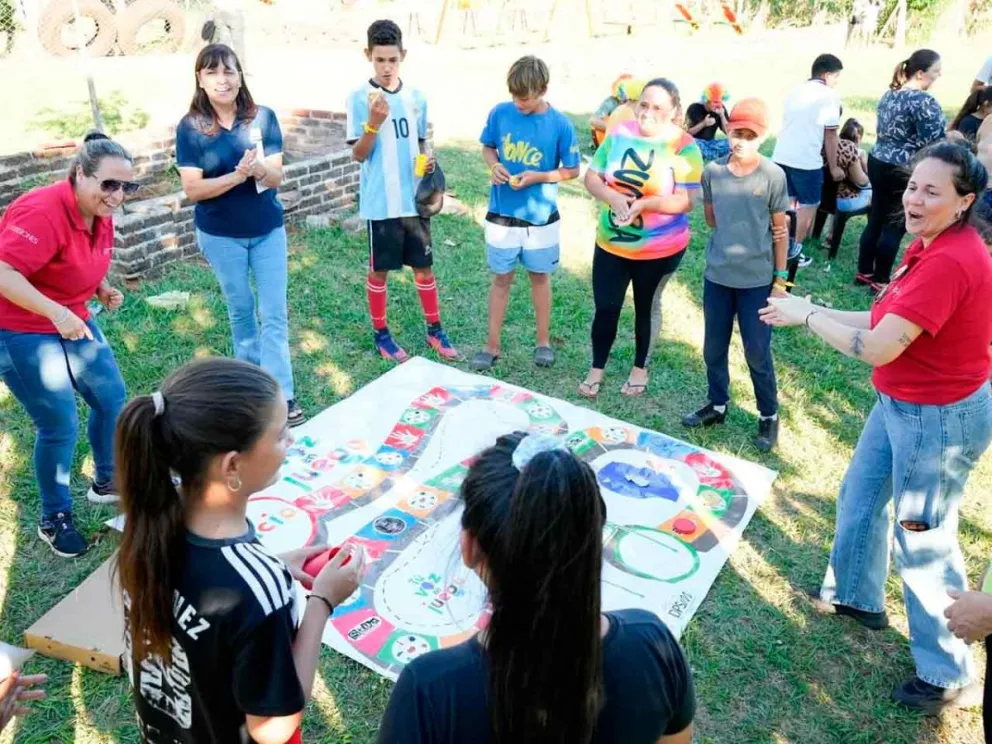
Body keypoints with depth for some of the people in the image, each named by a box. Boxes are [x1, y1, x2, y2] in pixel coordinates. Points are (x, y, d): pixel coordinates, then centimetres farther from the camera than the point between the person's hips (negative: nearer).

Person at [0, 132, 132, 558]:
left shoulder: (100, 216, 1)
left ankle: (107, 482, 36)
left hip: (73, 322, 9)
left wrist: (103, 291, -2)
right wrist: (55, 313, -40)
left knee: (112, 398, 13)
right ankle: (55, 519, 18)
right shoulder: (43, 212, -27)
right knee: (60, 426, -4)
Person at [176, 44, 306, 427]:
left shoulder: (263, 117, -7)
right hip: (220, 235, -1)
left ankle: (281, 395, 3)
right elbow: (192, 190, -14)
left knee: (274, 313, -1)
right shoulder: (190, 127, -10)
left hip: (268, 230, 1)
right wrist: (237, 175, -28)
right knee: (240, 309, 14)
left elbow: (277, 177, -8)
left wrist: (260, 168, -32)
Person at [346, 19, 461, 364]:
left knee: (424, 267, 12)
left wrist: (428, 158, -6)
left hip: (415, 198, 4)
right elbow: (358, 155, -10)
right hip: (381, 203, -4)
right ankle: (380, 334, 24)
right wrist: (374, 123, -26)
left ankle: (435, 331, 26)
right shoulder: (360, 98, -8)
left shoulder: (416, 97, 5)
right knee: (379, 270, 9)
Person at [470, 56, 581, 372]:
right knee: (501, 278, 10)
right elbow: (488, 146, 9)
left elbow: (572, 170, -5)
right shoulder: (500, 113, -8)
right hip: (502, 214, 1)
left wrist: (538, 177, -20)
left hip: (541, 217, -1)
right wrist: (494, 166, -13)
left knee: (539, 276, 15)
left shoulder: (560, 124, -12)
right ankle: (492, 345, 20)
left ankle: (543, 341, 30)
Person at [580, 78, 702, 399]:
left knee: (645, 307, 17)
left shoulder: (684, 147, -14)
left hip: (660, 249, -2)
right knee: (605, 308, 7)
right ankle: (596, 369, 28)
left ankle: (640, 368, 36)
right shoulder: (620, 134, -5)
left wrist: (644, 203, -31)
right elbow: (591, 176, -2)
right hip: (611, 243, 2)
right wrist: (611, 196, -22)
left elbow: (686, 201, -18)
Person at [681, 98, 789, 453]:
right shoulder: (712, 171, -4)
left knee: (757, 352, 6)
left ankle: (769, 416, 24)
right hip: (717, 275, 3)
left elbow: (781, 230, -3)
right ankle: (717, 405, 35)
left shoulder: (773, 176, -10)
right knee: (714, 348, 15)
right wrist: (733, 240, 0)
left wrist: (781, 279, -3)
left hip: (757, 279, -3)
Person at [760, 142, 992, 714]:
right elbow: (890, 322, 5)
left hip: (939, 418, -10)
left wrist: (806, 316, -15)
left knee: (924, 541, 4)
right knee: (859, 497, 25)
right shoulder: (933, 245, 3)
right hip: (902, 403, 10)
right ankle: (856, 595, 49)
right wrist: (812, 309, -3)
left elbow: (877, 348, -29)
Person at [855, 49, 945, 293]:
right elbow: (932, 144, -19)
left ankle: (864, 272, 22)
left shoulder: (889, 93, 9)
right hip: (904, 171, -8)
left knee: (876, 220, 14)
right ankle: (880, 280, 8)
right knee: (894, 227, 1)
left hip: (878, 162, 8)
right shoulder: (924, 101, -17)